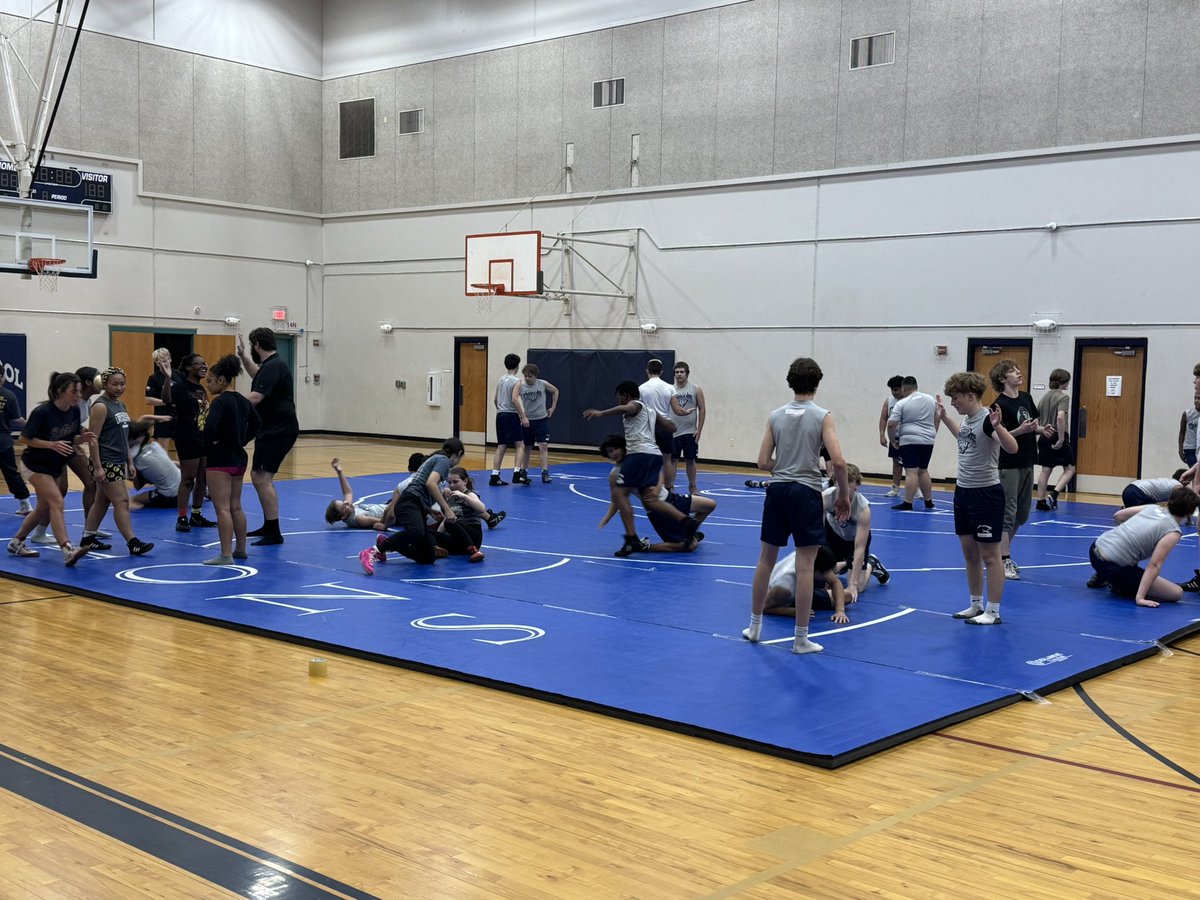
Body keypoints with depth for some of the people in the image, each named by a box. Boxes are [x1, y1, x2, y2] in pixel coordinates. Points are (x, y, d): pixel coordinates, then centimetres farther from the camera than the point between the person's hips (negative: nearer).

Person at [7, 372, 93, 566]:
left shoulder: (74, 411, -5)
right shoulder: (42, 412, -24)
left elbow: (71, 439, 7)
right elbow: (25, 438, -17)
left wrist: (82, 438, -16)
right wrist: (52, 445, -29)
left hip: (54, 466, 8)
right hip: (35, 465, -8)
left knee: (44, 508, 15)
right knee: (56, 502, -21)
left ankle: (16, 543, 33)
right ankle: (68, 550, -30)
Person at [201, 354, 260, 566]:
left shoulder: (219, 402, -16)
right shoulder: (243, 401, 9)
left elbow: (209, 428, -28)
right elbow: (255, 425, 20)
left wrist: (206, 447, -12)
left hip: (220, 460, -9)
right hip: (239, 458, 9)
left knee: (222, 508, -6)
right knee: (235, 506, 17)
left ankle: (226, 555, -7)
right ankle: (240, 549, 24)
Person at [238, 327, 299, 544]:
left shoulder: (273, 367, -17)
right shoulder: (271, 365, 16)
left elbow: (255, 397, -28)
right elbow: (258, 375, 41)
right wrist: (243, 357, 34)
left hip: (279, 430, -11)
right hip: (273, 429, 11)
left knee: (262, 477, -15)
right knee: (258, 476, 18)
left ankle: (274, 533, -14)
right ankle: (268, 526, 28)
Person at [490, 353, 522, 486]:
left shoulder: (501, 379, 13)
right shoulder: (516, 380, -8)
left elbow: (495, 400, 17)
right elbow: (514, 399, -19)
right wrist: (523, 416, -16)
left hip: (500, 415, 7)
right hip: (511, 415, -7)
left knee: (501, 446, 9)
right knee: (519, 444, -2)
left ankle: (495, 477, 6)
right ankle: (516, 473, -15)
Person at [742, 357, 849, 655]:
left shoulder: (775, 416, 4)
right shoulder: (822, 416, -6)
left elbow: (763, 462, 4)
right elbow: (838, 461, -15)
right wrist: (843, 495, -1)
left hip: (777, 490, 4)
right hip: (806, 492, -4)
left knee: (766, 559, 16)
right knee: (805, 566, 1)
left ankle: (755, 626, 27)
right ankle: (801, 639, 6)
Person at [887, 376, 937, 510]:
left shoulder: (901, 403, -7)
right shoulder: (930, 399, 10)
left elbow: (891, 425, -12)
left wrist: (893, 441, -1)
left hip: (909, 441, -6)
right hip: (928, 440, 6)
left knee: (911, 472, -8)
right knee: (923, 470, 16)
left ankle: (907, 503, -10)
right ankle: (928, 501, 21)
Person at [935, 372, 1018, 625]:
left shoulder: (987, 418, -18)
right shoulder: (968, 418, 7)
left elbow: (1012, 448, -31)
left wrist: (997, 426, -45)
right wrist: (943, 417, 30)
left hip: (986, 495, -9)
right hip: (963, 491, 9)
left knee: (989, 555, -1)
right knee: (969, 552, 14)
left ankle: (993, 612, 6)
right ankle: (976, 605, 24)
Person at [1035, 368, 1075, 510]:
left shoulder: (1044, 397, 11)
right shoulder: (1063, 397, -11)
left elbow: (1036, 418, 15)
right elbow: (1060, 417, -25)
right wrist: (1061, 439, -23)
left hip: (1045, 436, 7)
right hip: (1058, 437, -7)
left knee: (1045, 470, 10)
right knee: (1069, 468, 4)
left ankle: (1041, 501, 10)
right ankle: (1053, 494, -12)